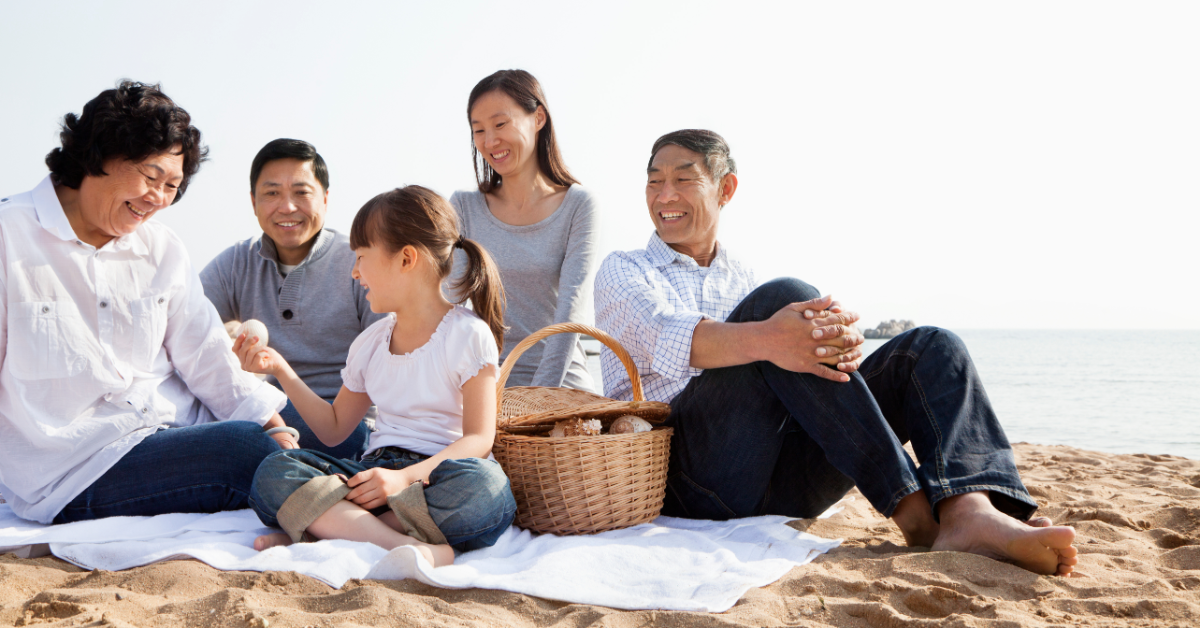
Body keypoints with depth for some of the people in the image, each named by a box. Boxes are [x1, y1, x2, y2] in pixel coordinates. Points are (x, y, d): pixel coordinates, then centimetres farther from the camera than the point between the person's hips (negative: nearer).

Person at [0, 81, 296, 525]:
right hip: (70, 471, -6)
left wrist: (278, 431, -5)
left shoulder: (163, 250, 15)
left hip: (179, 428, 6)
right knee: (246, 448, -30)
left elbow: (207, 359, 10)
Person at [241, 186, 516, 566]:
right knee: (273, 473, -22)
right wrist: (281, 371, 15)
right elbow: (334, 428, 27)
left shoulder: (468, 334, -2)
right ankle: (409, 546, -40)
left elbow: (478, 439, -11)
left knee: (482, 484, -41)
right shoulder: (370, 343, 19)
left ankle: (328, 528, -36)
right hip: (376, 473, 5)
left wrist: (408, 476, -27)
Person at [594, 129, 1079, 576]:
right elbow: (667, 339, -12)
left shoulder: (744, 281, 28)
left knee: (929, 348, -10)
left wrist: (836, 338, -21)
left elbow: (803, 333, 6)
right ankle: (912, 508, -34)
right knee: (784, 295, -25)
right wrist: (763, 340, -33)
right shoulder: (623, 271, 13)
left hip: (774, 489, 5)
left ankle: (970, 515, -40)